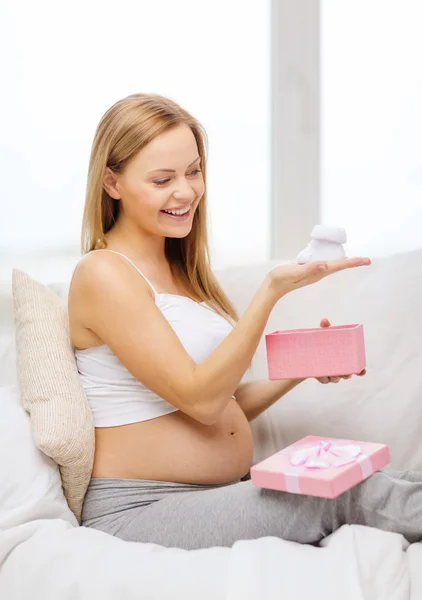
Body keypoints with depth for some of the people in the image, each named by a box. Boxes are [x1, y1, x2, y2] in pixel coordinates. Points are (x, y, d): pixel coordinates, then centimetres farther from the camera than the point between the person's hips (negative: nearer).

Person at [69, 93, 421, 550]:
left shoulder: (181, 270, 15)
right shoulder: (103, 273, -11)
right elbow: (200, 400, -17)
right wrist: (272, 291, -22)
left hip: (225, 495, 8)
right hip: (140, 511, -7)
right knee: (350, 497, -23)